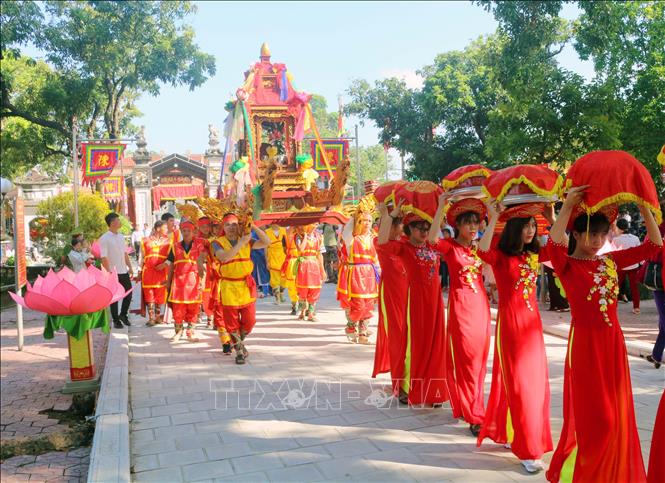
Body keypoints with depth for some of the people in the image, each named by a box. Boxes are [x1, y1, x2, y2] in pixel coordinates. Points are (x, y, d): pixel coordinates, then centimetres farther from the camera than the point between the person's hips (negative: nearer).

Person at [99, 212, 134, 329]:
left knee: (128, 293, 10)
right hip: (113, 273, -6)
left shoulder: (121, 237, 10)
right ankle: (116, 320, 17)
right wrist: (109, 272, -18)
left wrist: (130, 267, 10)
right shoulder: (104, 239, -10)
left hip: (124, 271, 6)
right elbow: (104, 258, -14)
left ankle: (123, 314, 29)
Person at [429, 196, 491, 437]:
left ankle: (466, 406, 29)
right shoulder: (450, 246, -7)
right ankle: (475, 416, 5)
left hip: (481, 305, 6)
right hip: (460, 306, -6)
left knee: (479, 358, 12)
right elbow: (432, 238, -26)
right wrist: (441, 206, -28)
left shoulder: (480, 246, 11)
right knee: (466, 359, -2)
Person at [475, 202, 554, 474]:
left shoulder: (533, 255, 8)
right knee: (519, 384, -2)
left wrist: (552, 219, 2)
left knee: (536, 382, 15)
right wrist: (493, 219, -30)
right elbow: (482, 251, -32)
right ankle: (527, 450, 8)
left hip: (533, 322, 7)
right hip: (511, 324, -7)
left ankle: (506, 432, 34)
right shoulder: (500, 256, -10)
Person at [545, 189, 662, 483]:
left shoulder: (611, 261, 7)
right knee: (591, 417, 2)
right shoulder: (567, 266, -10)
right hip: (585, 343, -6)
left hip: (612, 342, 6)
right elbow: (553, 244, -32)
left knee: (615, 416, 14)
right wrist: (568, 205, -29)